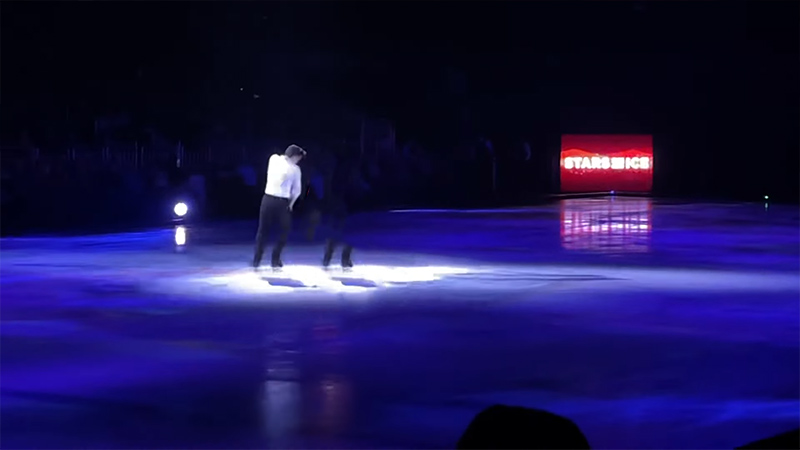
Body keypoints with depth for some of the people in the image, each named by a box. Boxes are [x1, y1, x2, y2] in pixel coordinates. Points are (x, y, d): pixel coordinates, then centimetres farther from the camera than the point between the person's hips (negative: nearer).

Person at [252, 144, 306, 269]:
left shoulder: (273, 158, 3)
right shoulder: (295, 169, -2)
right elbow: (297, 190, 3)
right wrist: (291, 204, 14)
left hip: (268, 199, 3)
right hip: (282, 202, -3)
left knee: (263, 229, 13)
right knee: (285, 230, 16)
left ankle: (256, 259, 8)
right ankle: (275, 259, 10)